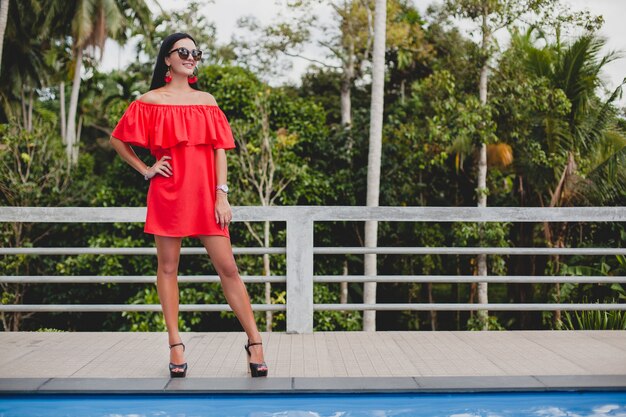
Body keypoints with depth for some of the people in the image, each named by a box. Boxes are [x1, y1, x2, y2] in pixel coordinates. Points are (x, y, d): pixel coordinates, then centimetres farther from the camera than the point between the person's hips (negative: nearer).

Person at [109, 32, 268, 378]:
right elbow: (118, 140, 11)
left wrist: (222, 194, -3)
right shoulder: (149, 101, 5)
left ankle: (254, 342, 2)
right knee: (168, 267, 4)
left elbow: (219, 149, 6)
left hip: (204, 194, 1)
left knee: (227, 267, -2)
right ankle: (175, 345, 13)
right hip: (168, 193, -1)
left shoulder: (206, 101, 11)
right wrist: (145, 170, 2)